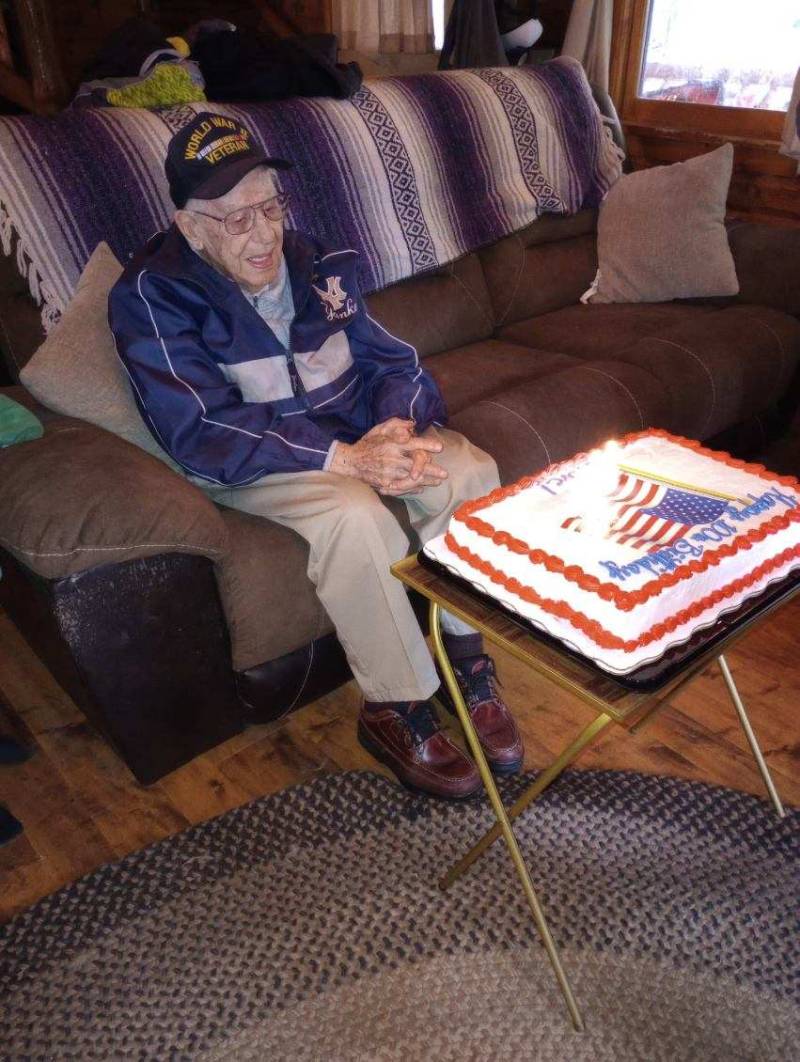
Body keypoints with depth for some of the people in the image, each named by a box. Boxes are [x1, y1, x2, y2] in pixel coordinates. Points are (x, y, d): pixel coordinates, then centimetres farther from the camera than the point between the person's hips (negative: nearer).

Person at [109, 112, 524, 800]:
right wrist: (346, 459, -32)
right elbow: (202, 431, -22)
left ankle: (469, 664, -5)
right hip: (249, 465, -5)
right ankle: (396, 709, -15)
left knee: (470, 470, -20)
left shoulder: (313, 263, 6)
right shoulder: (152, 295, -11)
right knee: (355, 514, -35)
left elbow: (390, 359, 5)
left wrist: (402, 429, -20)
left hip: (357, 435, 5)